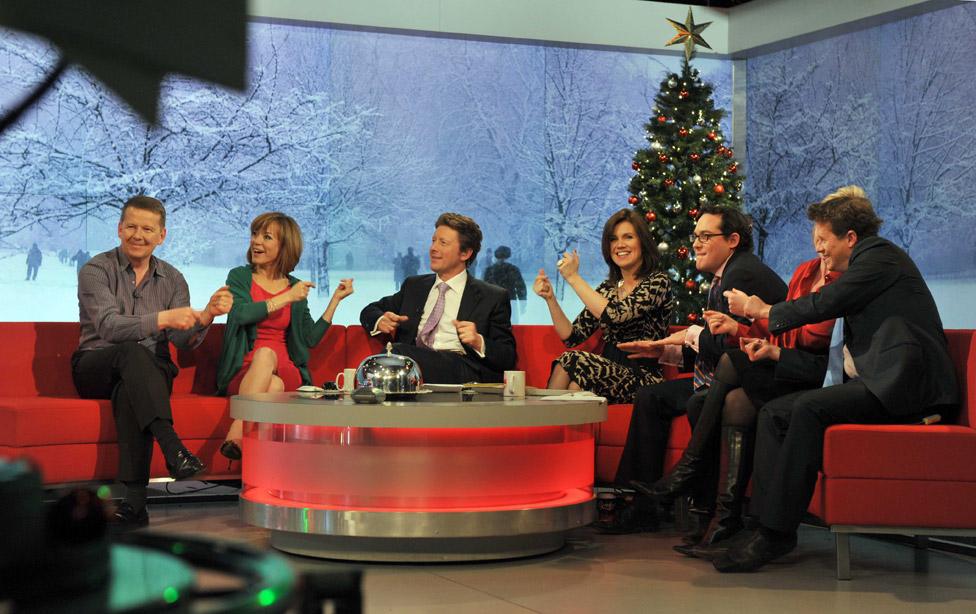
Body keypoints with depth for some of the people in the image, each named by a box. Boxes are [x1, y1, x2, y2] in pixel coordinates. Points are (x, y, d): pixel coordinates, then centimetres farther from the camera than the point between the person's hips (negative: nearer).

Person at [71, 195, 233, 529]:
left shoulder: (172, 279, 9)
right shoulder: (95, 270, -3)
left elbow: (184, 340, -4)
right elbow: (109, 326, -21)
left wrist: (205, 317, -26)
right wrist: (162, 319, -35)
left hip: (149, 372, 2)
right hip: (96, 367, -2)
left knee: (128, 391, -35)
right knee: (131, 351, -36)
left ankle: (134, 500, -42)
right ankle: (174, 452, -49)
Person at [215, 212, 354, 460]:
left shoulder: (296, 287, 15)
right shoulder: (239, 277, 9)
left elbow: (310, 338, 11)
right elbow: (241, 314, -12)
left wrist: (336, 299, 10)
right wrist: (286, 298, -7)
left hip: (284, 371, 1)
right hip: (243, 372, -1)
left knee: (266, 354, -35)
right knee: (263, 353, -37)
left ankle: (236, 436, -44)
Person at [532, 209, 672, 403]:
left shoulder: (658, 281, -4)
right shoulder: (608, 287, 15)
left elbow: (616, 315, -20)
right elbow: (572, 337, 10)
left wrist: (574, 278, -13)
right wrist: (550, 299, -5)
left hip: (643, 378, -5)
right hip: (609, 373, 5)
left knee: (572, 361, -27)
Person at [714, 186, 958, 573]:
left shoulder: (881, 255, -3)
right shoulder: (863, 269, 26)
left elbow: (826, 304, -12)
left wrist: (763, 310, 4)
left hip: (903, 385, -10)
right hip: (866, 385, 10)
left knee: (809, 408, -29)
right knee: (774, 413, -4)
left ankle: (778, 532, -25)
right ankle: (765, 521, -14)